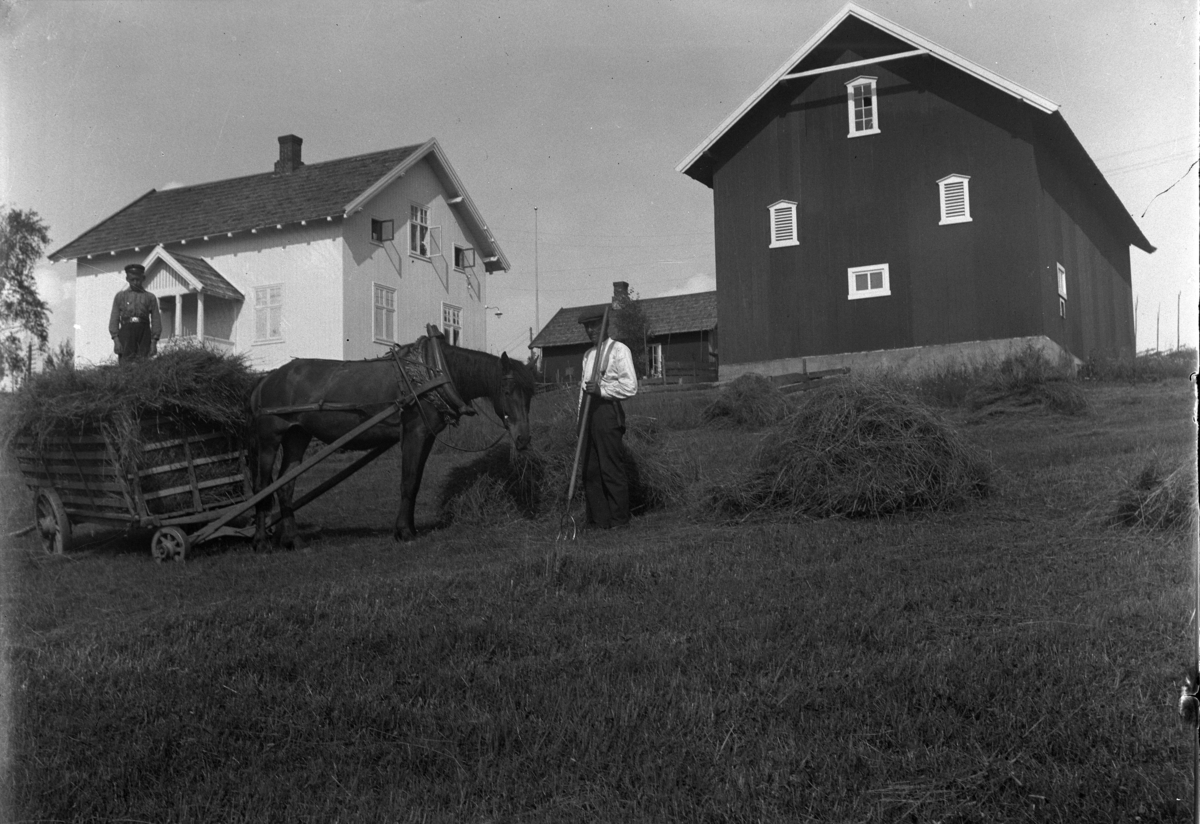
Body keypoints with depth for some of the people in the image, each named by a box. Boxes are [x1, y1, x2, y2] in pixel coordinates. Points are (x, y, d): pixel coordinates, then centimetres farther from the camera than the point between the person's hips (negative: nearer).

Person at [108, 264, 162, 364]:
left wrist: (154, 342, -2)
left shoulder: (150, 298, 12)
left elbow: (156, 320, 8)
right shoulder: (120, 296, 14)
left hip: (144, 333, 0)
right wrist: (115, 339, -2)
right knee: (125, 363, -9)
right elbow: (114, 319, 10)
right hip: (126, 331, 0)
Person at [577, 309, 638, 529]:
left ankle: (619, 521, 2)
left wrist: (601, 389, -19)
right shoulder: (588, 354, 22)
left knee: (613, 469, -5)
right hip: (589, 413, 8)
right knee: (590, 470, 7)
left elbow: (630, 387, -12)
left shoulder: (619, 350, -3)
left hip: (607, 411, -8)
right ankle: (598, 520, 15)